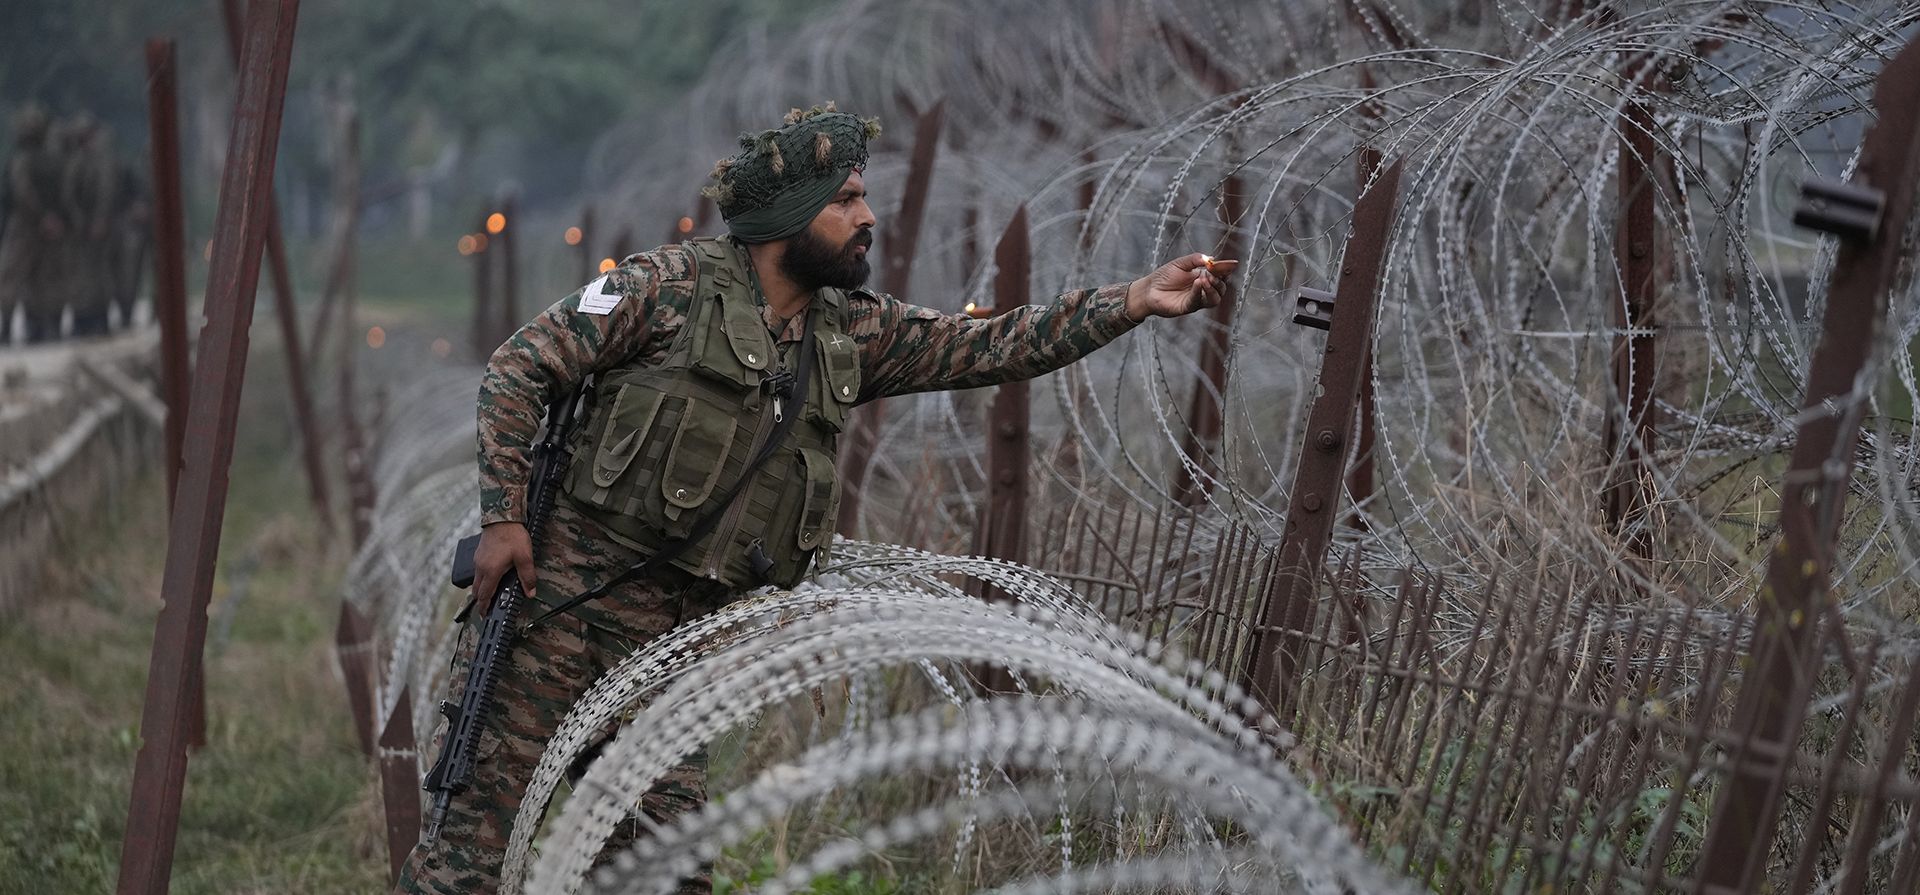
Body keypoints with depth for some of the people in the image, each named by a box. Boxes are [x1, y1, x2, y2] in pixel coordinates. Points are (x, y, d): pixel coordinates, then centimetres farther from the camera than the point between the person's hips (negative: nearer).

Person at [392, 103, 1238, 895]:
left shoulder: (854, 330, 10)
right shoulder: (674, 284, -8)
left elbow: (990, 348, 7)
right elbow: (519, 367, -6)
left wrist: (1134, 300, -1)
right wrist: (503, 517, -12)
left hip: (675, 629, 5)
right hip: (564, 593, -5)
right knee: (485, 803, -3)